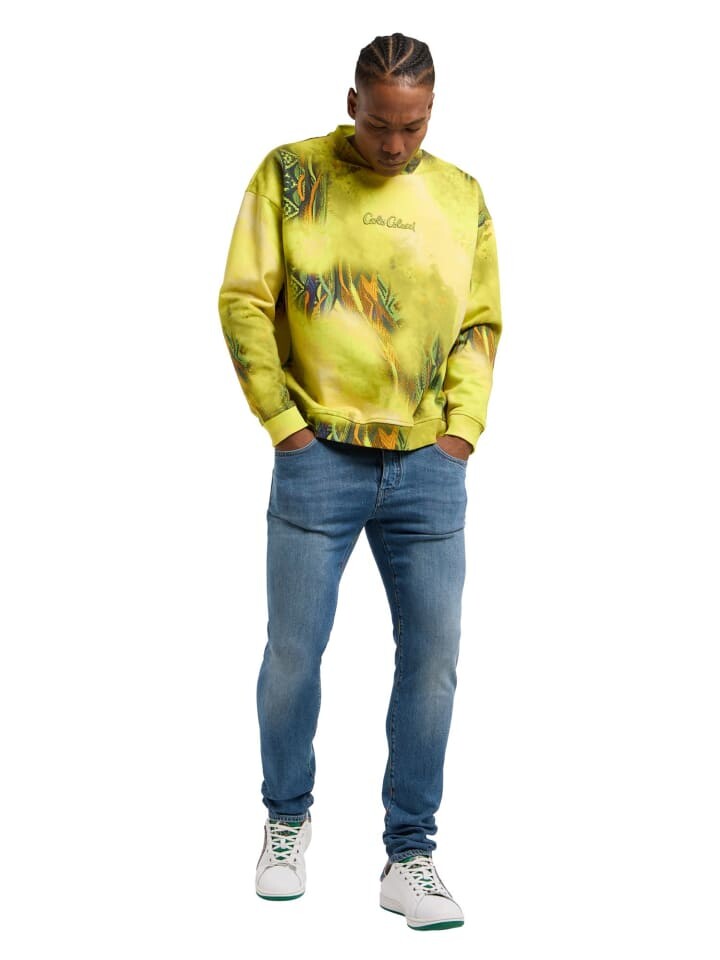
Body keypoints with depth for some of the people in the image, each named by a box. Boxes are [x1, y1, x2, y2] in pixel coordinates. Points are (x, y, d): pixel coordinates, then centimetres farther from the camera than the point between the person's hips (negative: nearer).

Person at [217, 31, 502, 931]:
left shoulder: (461, 195, 8)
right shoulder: (290, 173, 0)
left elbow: (481, 323, 12)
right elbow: (244, 303, -2)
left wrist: (462, 431, 1)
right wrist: (284, 422, -6)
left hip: (429, 466, 3)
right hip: (320, 455, -2)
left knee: (433, 656, 3)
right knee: (294, 651, 4)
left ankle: (409, 856, 16)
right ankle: (287, 819, 29)